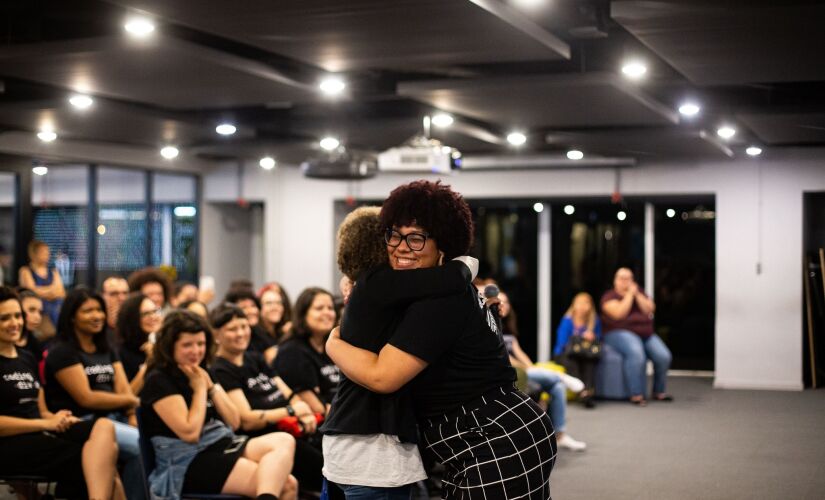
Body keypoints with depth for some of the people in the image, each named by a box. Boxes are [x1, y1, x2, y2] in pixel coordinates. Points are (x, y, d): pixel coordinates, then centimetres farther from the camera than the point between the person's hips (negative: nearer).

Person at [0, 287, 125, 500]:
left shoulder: (27, 359, 21)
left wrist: (58, 419, -4)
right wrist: (47, 424, -15)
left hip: (42, 434, 7)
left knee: (104, 428, -25)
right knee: (101, 464, -24)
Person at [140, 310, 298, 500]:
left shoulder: (202, 373, 17)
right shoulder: (159, 381, -7)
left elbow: (234, 422, 13)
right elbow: (190, 432, -16)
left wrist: (210, 385, 2)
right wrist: (200, 388, -6)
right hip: (189, 464, -8)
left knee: (284, 441, -21)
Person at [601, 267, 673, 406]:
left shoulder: (639, 292, 18)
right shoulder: (609, 296, 3)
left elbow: (650, 310, 4)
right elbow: (619, 313, -15)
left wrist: (637, 294, -3)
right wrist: (629, 294, -8)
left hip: (646, 333, 5)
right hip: (620, 333, -5)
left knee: (664, 356, -18)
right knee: (636, 353, -37)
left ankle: (659, 392, 0)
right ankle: (636, 394, -34)